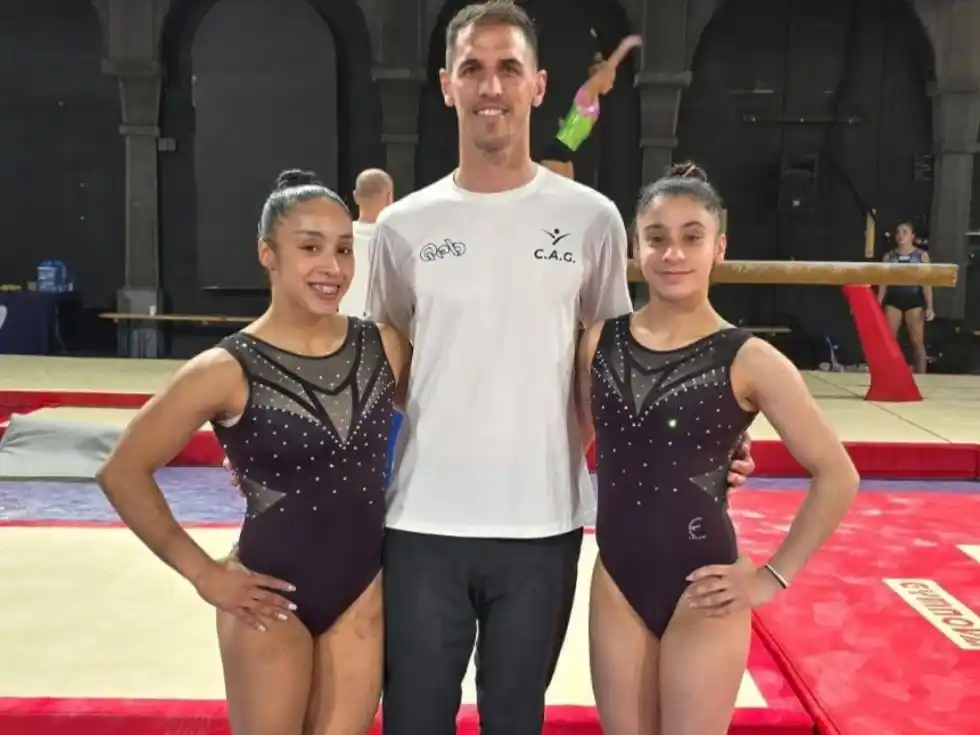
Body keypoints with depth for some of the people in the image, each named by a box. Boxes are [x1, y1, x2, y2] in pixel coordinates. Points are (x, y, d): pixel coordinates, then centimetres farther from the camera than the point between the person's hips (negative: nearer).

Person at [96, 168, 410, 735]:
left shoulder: (384, 348, -5)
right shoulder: (228, 371, -15)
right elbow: (123, 473, -8)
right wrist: (203, 572, -8)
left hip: (365, 590, 3)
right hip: (271, 597, -3)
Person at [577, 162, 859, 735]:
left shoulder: (747, 360, -11)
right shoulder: (600, 342, -1)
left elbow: (837, 476, -6)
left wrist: (774, 577, -6)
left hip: (701, 590, -3)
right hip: (616, 584, 3)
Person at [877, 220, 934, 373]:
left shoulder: (922, 255, 2)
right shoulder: (889, 256, 7)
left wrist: (929, 306, -9)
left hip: (914, 301, -2)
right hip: (893, 301, 2)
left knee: (917, 342, 2)